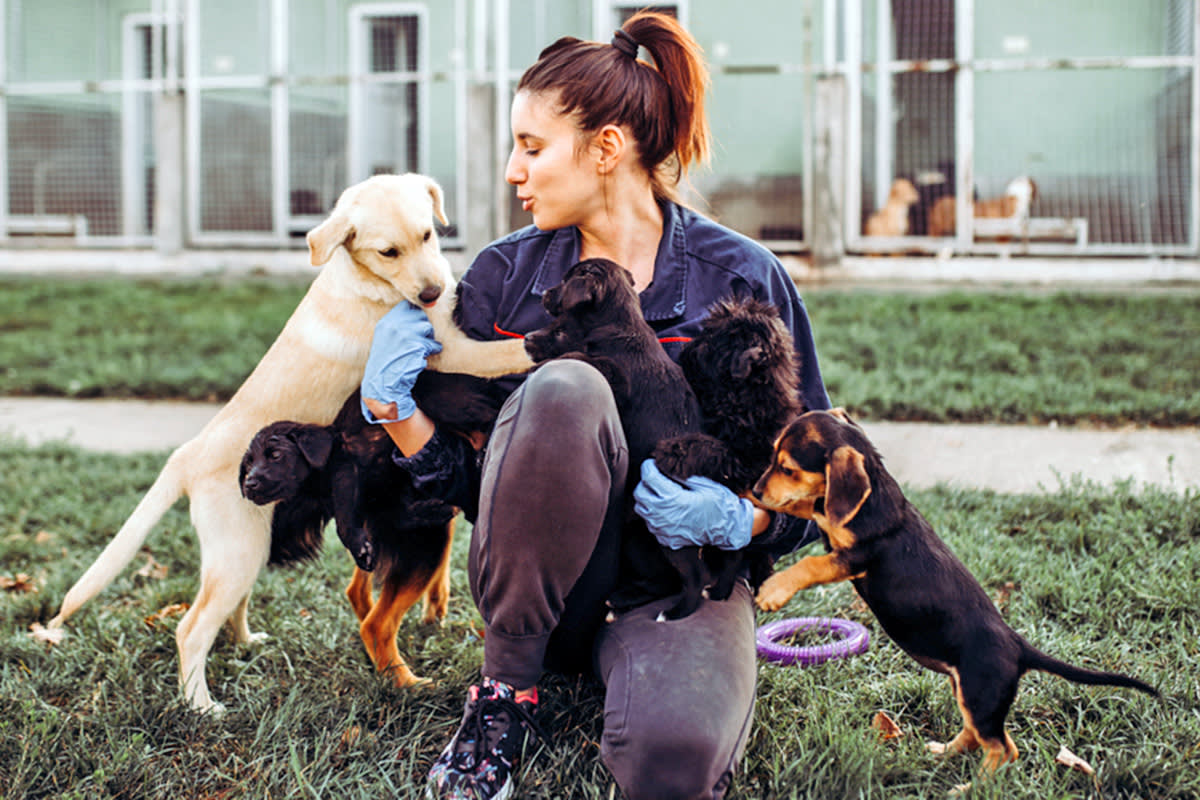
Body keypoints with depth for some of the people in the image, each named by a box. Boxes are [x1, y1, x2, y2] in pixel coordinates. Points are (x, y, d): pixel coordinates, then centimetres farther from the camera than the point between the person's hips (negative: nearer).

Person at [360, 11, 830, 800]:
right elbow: (467, 481, 3)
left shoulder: (741, 278, -4)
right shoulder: (504, 276, 2)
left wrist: (736, 518, -21)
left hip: (683, 578, -2)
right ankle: (507, 689, -14)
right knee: (563, 389, -32)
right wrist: (395, 408, -15)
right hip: (538, 587, 2)